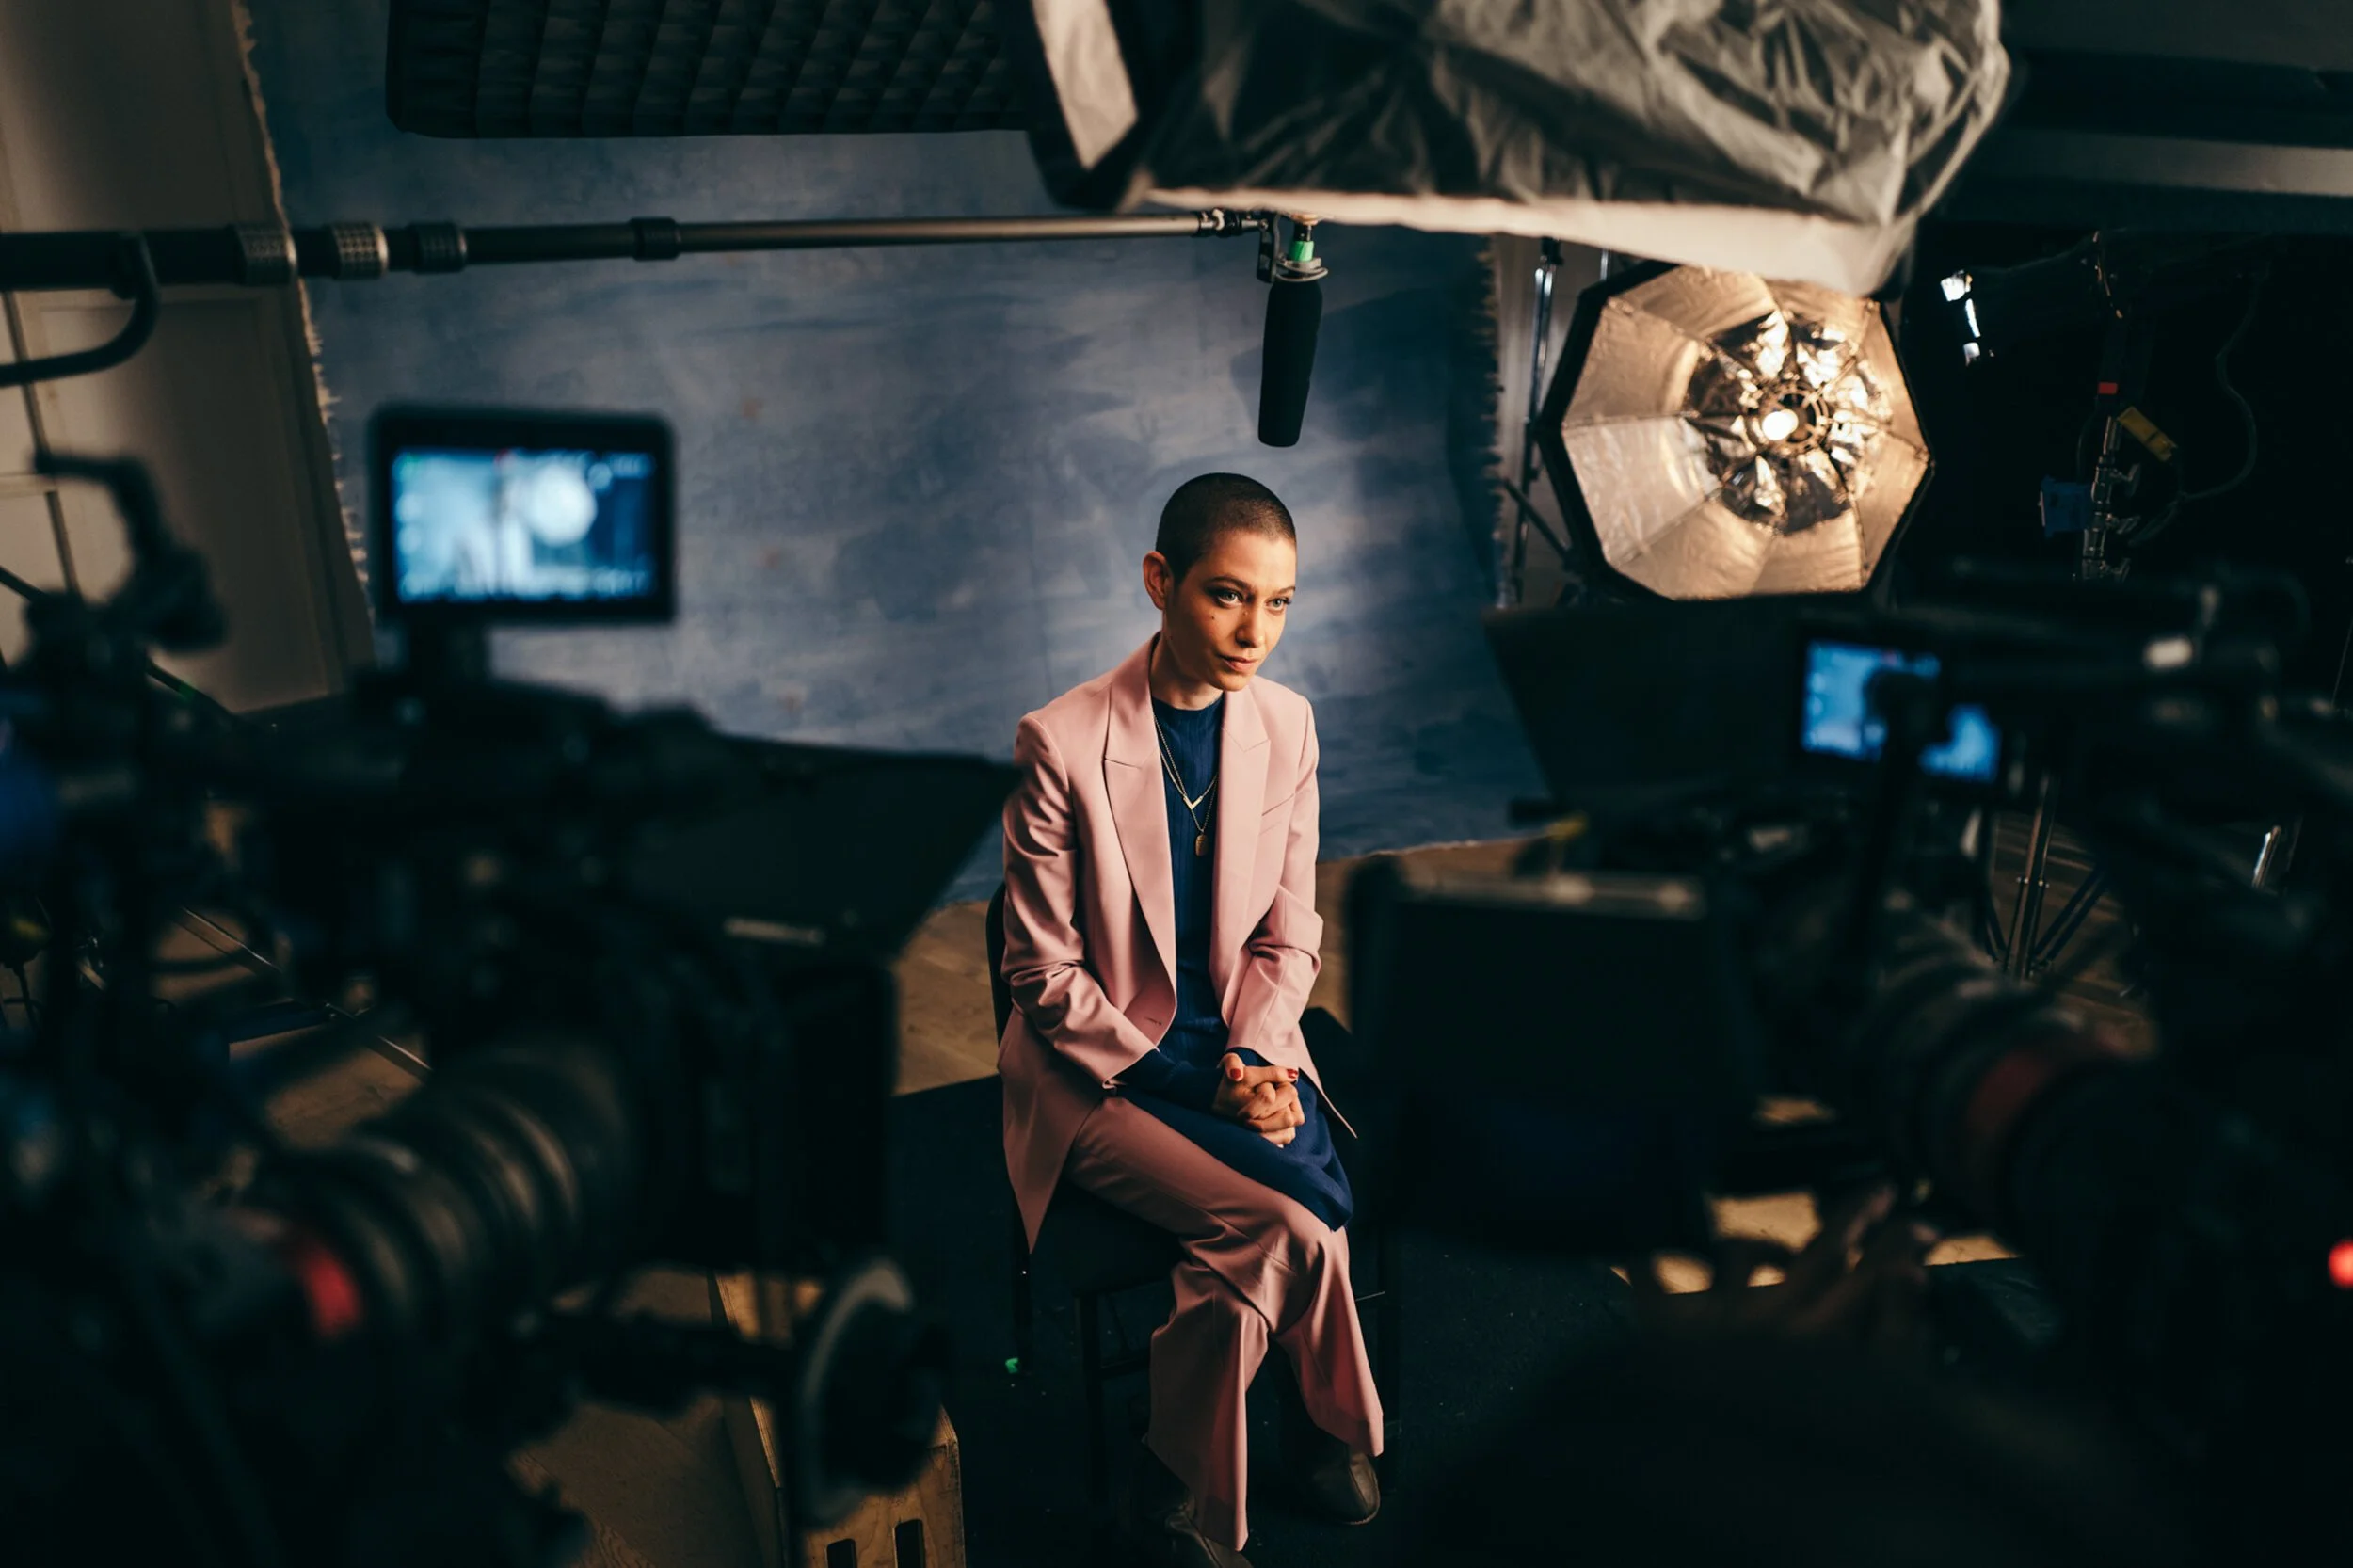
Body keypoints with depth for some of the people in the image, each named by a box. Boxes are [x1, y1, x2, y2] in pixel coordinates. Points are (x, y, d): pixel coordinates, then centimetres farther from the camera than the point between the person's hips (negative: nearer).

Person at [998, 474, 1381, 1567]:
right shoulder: (1061, 743, -17)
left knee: (1257, 1236, -21)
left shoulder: (1285, 724, -3)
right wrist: (1186, 1078, -17)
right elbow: (1045, 974, -11)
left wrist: (1253, 1058, -13)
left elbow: (1288, 939, 4)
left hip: (1238, 1050, 4)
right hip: (1098, 1068, -4)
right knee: (1290, 1223, -24)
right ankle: (1333, 1426, 7)